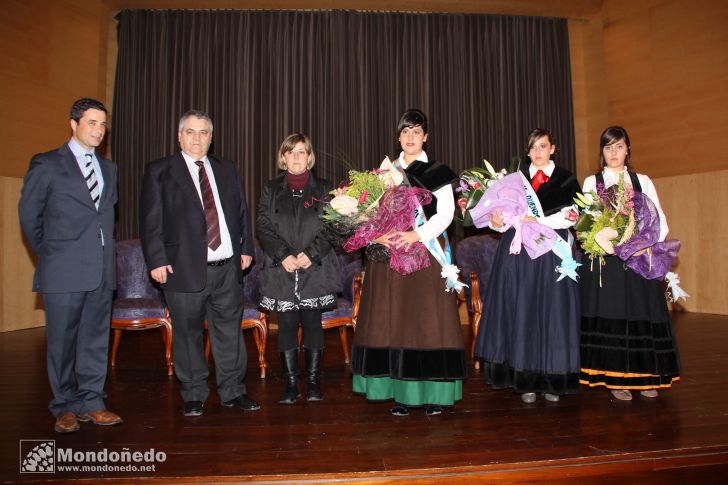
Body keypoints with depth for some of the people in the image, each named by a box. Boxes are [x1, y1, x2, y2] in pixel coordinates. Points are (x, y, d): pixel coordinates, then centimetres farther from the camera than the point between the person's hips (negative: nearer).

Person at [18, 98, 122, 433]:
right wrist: (47, 252, 7)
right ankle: (65, 408, 19)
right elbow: (28, 214, 5)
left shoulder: (108, 168, 14)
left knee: (96, 339, 9)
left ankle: (91, 402, 20)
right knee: (62, 342, 5)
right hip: (64, 271, -4)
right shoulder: (46, 164, -1)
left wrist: (104, 250, 12)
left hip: (102, 270, 5)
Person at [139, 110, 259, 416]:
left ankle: (232, 392, 21)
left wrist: (246, 248, 10)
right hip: (185, 269, -3)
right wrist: (157, 260, -10)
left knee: (230, 331, 9)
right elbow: (150, 220, -2)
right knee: (188, 334, 6)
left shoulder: (227, 170, 14)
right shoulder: (159, 172, 2)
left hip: (228, 268, 4)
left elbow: (241, 211, 18)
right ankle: (194, 396, 22)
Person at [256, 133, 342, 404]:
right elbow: (263, 227, 2)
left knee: (312, 324, 4)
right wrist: (283, 255, -12)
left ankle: (313, 382, 15)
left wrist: (310, 254, -13)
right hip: (282, 270, 1)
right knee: (286, 327, 3)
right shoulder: (271, 190, 10)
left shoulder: (323, 189, 7)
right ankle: (290, 384, 12)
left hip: (315, 269, 0)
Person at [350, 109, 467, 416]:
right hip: (389, 253, 3)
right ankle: (401, 393, 10)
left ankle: (432, 393, 8)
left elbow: (446, 213, -3)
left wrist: (418, 234, -18)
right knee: (394, 321, 1)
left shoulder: (437, 172, 6)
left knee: (427, 319, -2)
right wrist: (376, 234, -12)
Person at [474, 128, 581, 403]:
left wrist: (538, 221, -18)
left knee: (551, 313, -1)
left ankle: (552, 382, 8)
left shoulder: (566, 179, 9)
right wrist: (495, 220, -14)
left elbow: (569, 217, -4)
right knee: (520, 314, -1)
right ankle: (526, 381, 6)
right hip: (518, 252, 1)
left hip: (552, 253, -1)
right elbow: (503, 210, 8)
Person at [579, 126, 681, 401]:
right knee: (609, 314, -3)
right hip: (603, 259, -2)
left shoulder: (642, 181, 13)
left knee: (642, 314, 2)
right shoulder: (592, 182, 9)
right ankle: (616, 379, 6)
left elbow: (660, 221, 6)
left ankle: (645, 377, 15)